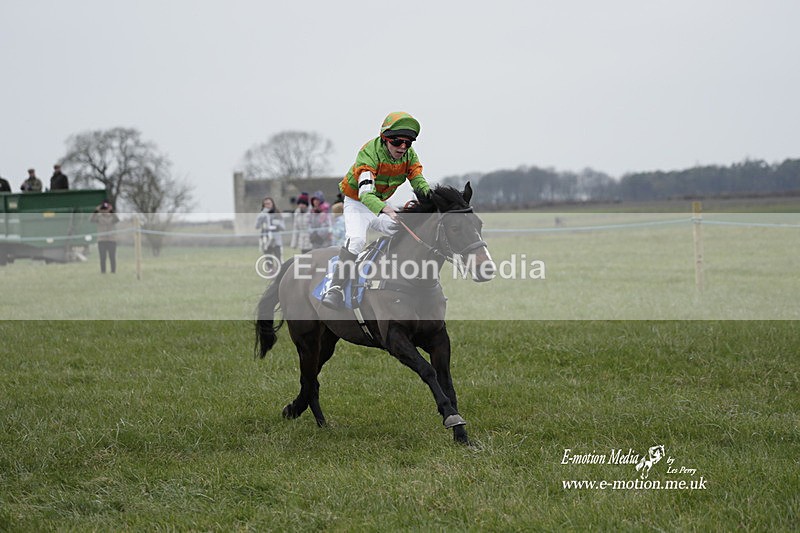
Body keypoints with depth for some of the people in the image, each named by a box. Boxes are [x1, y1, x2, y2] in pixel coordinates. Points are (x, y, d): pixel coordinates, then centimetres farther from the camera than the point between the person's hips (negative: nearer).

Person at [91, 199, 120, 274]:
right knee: (102, 258, 1)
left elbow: (117, 220, -20)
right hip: (101, 240, 1)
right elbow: (92, 219, -17)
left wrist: (112, 211, -34)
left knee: (112, 258, -1)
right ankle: (103, 272, 4)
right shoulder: (98, 217, 3)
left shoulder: (112, 217, 2)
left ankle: (113, 272, 2)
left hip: (112, 240, 0)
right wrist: (96, 211, -32)